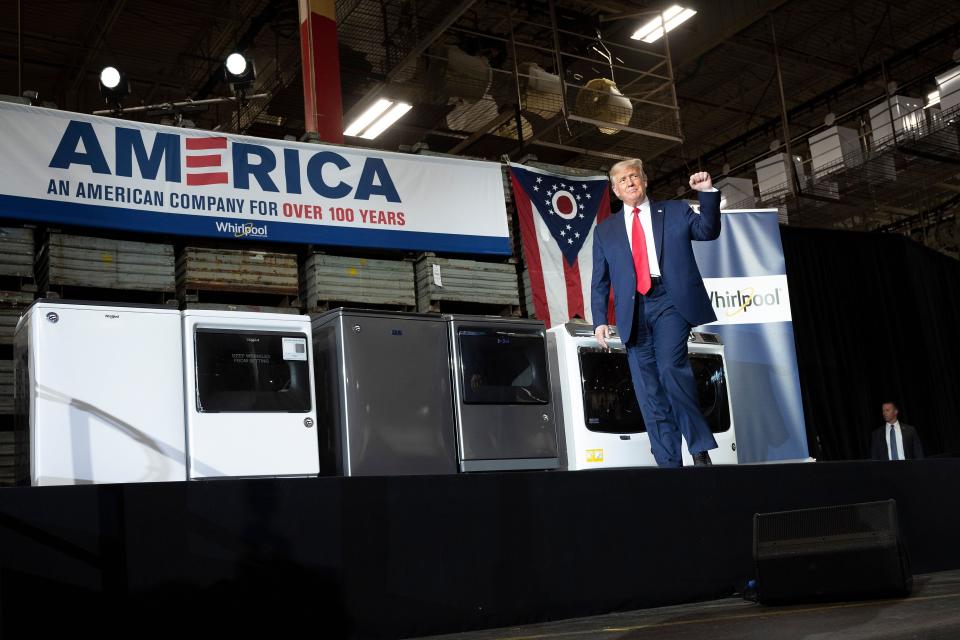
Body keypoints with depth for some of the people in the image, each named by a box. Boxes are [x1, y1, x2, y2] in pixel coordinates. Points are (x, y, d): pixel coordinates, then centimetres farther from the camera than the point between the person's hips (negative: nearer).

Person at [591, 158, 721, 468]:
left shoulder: (675, 211, 16)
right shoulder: (605, 230, 19)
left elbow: (708, 231, 5)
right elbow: (599, 281, 15)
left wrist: (708, 193, -9)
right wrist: (600, 320, 3)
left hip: (669, 301, -3)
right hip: (633, 310, 3)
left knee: (670, 366, -24)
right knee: (648, 390, -1)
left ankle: (700, 447, -13)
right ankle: (669, 462, 3)